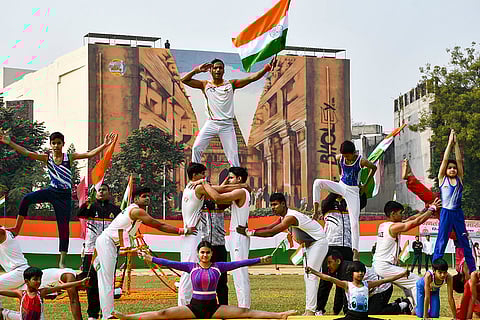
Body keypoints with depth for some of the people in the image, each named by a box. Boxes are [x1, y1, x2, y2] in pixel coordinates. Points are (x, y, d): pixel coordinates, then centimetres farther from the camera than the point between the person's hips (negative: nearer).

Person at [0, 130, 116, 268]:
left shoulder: (70, 157, -2)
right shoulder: (46, 157, 1)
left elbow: (90, 154, -10)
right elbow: (26, 152, -7)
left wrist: (104, 145, -23)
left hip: (64, 195, -1)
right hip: (51, 191, 1)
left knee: (64, 228, 0)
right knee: (26, 199, -25)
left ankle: (63, 260, 9)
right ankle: (17, 228, -12)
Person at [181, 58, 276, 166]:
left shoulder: (231, 84, 7)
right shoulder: (205, 85, 7)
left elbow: (251, 78, -2)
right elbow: (184, 80, 1)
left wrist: (266, 68, -16)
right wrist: (197, 70, -12)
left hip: (227, 125, 0)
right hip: (211, 123, 0)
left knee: (233, 155, -3)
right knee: (196, 148, -10)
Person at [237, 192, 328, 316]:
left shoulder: (290, 217, -29)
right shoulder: (283, 217, 3)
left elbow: (271, 233, -34)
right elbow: (269, 227, 1)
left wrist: (250, 232, -32)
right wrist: (248, 230, -11)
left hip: (318, 243, -11)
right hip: (308, 245, 11)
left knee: (311, 276, -14)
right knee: (307, 277, 11)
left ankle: (310, 310, -16)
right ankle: (310, 309, 14)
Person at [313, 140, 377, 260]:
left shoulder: (361, 161, -17)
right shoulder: (339, 158, -8)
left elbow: (374, 167, 1)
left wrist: (365, 185, 4)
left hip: (353, 191, -3)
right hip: (341, 186, 4)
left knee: (355, 221, -12)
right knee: (318, 182, -22)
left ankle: (355, 250, -11)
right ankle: (316, 211, -20)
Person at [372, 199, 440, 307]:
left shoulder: (382, 226, 13)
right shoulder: (394, 227, -14)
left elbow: (409, 220, 20)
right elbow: (417, 221, -12)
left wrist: (425, 210, 19)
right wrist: (432, 208, -1)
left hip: (376, 265, 9)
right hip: (385, 267, -9)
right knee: (416, 282, -5)